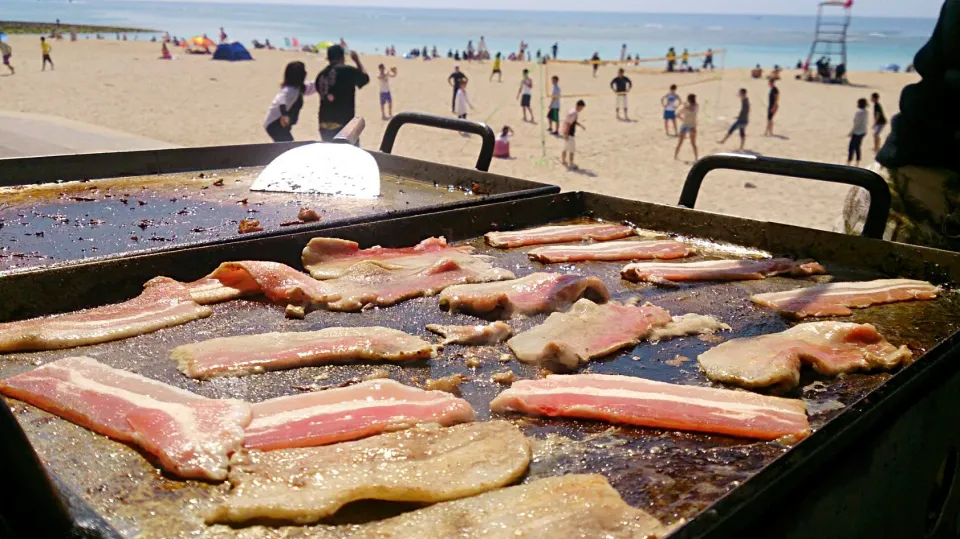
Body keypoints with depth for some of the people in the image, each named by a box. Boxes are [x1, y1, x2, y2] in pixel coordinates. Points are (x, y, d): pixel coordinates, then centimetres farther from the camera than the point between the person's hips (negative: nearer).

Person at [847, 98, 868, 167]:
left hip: (857, 133, -10)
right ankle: (857, 165, 20)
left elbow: (857, 123, -22)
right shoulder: (865, 112, 7)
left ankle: (848, 164, -3)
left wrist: (851, 132, -14)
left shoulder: (859, 112, -21)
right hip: (863, 132, 10)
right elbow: (866, 122, 14)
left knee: (851, 148, -4)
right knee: (857, 147, 17)